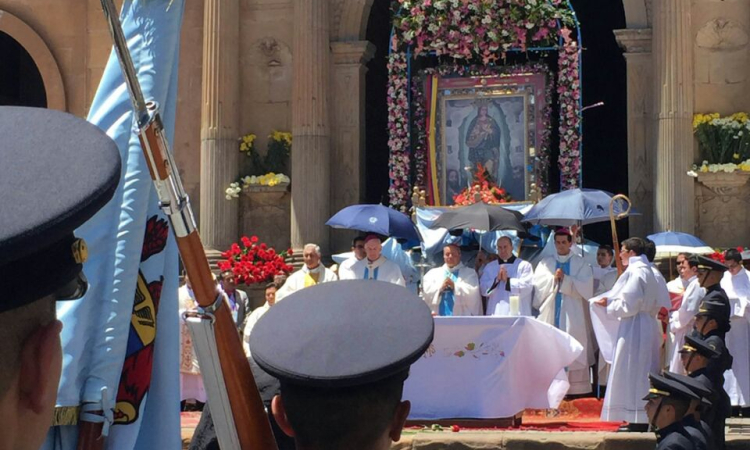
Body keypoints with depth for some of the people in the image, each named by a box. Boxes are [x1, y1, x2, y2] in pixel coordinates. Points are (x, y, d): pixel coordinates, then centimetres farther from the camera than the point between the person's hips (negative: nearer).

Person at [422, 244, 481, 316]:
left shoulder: (469, 273, 11)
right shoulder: (433, 273, 19)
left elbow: (473, 292, -4)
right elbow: (425, 290, 5)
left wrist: (455, 286, -12)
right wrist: (440, 287, -11)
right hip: (438, 315, 2)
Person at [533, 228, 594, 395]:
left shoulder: (580, 264, 7)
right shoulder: (545, 263, 13)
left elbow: (585, 287, -4)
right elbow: (538, 285, 2)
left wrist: (565, 279, -12)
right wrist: (554, 278, -11)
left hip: (572, 315, -2)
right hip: (550, 314, 2)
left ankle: (574, 387, -6)